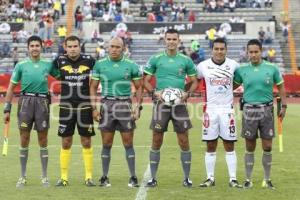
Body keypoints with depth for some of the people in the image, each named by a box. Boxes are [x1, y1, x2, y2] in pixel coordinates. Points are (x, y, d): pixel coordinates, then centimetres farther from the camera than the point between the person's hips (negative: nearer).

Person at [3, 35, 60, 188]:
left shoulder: (48, 64, 6)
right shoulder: (21, 65, 4)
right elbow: (11, 88, 6)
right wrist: (7, 109, 1)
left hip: (42, 102, 1)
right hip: (25, 101, -1)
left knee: (43, 140, 4)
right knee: (24, 140, 2)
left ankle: (44, 177, 12)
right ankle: (23, 177, 11)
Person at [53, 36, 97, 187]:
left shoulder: (89, 61, -4)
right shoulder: (60, 61, -3)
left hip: (85, 107, 0)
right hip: (66, 107, 0)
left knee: (86, 143, 4)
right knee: (66, 143, 5)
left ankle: (89, 177, 12)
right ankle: (64, 177, 13)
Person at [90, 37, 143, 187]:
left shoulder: (131, 66, 2)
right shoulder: (100, 64, 4)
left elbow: (139, 88, 8)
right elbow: (93, 87, 7)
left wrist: (138, 107, -2)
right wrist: (94, 108, 0)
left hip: (125, 105, -1)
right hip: (106, 105, 1)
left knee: (128, 143, 0)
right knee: (106, 144, 4)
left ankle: (133, 177, 5)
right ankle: (104, 177, 11)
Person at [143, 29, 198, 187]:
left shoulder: (186, 60, 6)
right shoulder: (156, 59, 4)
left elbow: (194, 82, 12)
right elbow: (146, 81, 7)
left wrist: (187, 93, -6)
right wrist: (155, 92, -10)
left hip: (179, 103, 1)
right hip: (161, 103, 0)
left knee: (184, 141, 0)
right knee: (156, 141, 2)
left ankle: (187, 178, 8)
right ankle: (153, 177, 9)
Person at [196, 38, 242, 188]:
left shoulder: (233, 65, 1)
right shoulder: (203, 66, 0)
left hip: (227, 109, 0)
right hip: (210, 109, 0)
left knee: (230, 146, 1)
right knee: (210, 146, 4)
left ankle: (232, 179, 4)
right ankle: (210, 178, 11)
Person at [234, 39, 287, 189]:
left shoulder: (271, 68, -1)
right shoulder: (241, 70, 0)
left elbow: (280, 86, 9)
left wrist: (283, 106, 5)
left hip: (267, 109, 0)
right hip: (249, 110, 0)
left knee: (267, 147, 2)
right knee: (250, 147, 4)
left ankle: (267, 179, 15)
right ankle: (248, 179, 13)